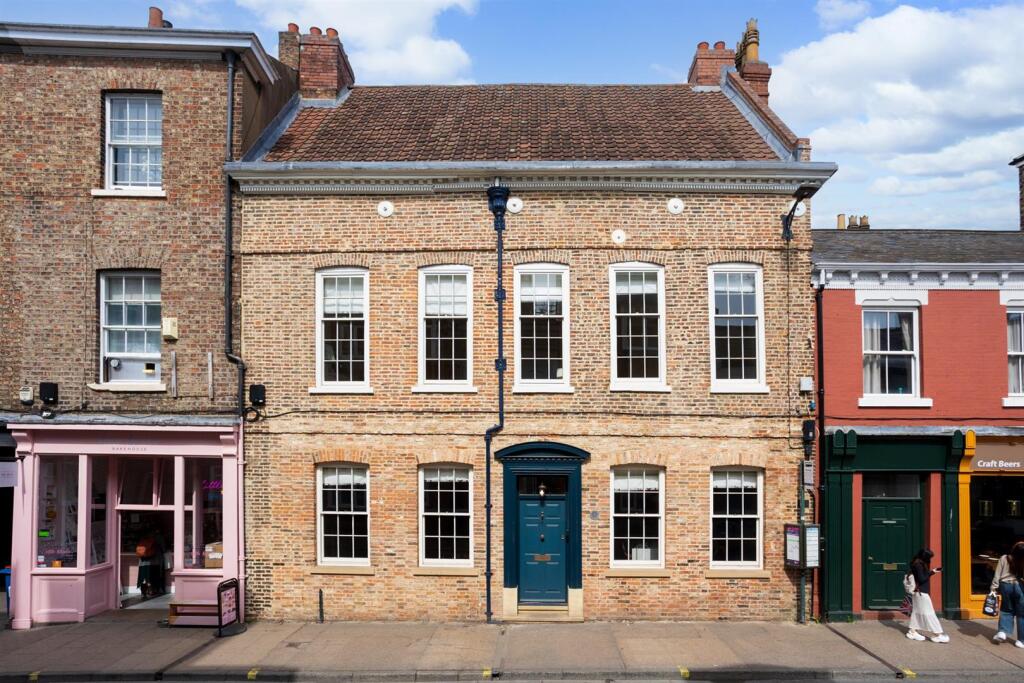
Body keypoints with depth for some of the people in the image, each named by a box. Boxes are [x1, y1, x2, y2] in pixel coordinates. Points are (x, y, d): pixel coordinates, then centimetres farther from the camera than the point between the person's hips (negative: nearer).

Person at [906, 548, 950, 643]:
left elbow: (923, 576, 12)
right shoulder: (918, 565, -19)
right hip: (921, 592, -10)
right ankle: (936, 634, 1)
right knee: (928, 613, -4)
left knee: (917, 611, 13)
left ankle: (912, 632, 17)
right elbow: (922, 579, -20)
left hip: (917, 591, 10)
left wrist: (931, 572, 2)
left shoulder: (918, 564, 10)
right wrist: (932, 572, -14)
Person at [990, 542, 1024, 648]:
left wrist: (994, 588, 7)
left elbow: (997, 575, -1)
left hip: (1005, 585, 2)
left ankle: (1002, 632, 5)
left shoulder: (1004, 558, -3)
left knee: (1006, 610, 18)